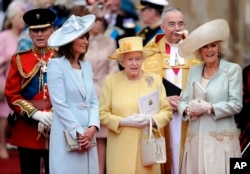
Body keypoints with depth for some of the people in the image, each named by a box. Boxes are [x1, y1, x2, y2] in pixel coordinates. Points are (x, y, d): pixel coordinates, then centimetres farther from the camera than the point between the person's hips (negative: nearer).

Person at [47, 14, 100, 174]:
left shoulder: (87, 65, 14)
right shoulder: (56, 65, -6)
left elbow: (94, 100, 10)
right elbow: (59, 104, -12)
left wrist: (92, 128, -5)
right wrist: (78, 133, -13)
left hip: (88, 134, 6)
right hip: (67, 135, -6)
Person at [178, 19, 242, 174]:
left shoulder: (233, 69, 0)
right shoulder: (194, 71, 14)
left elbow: (236, 104, -7)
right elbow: (183, 101, 11)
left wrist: (208, 108, -15)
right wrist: (188, 109, -11)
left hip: (221, 138, -4)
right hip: (195, 138, 4)